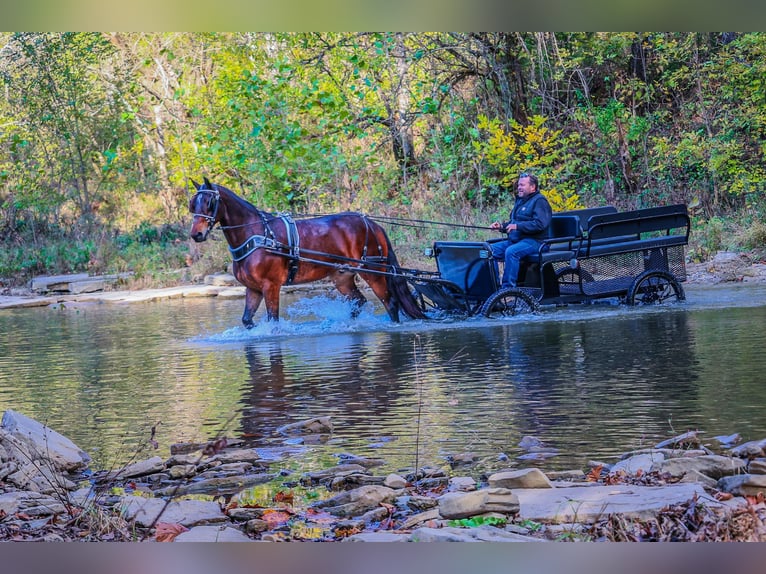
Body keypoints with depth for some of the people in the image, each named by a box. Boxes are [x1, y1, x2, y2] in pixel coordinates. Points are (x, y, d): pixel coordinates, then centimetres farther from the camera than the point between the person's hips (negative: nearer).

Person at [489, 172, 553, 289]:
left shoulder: (539, 201, -7)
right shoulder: (520, 200, 22)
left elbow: (540, 224, -21)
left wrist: (517, 226, -22)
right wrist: (502, 226, 8)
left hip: (533, 241, -9)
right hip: (515, 240, 9)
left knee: (511, 252, -35)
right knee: (491, 250, -8)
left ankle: (508, 287, -32)